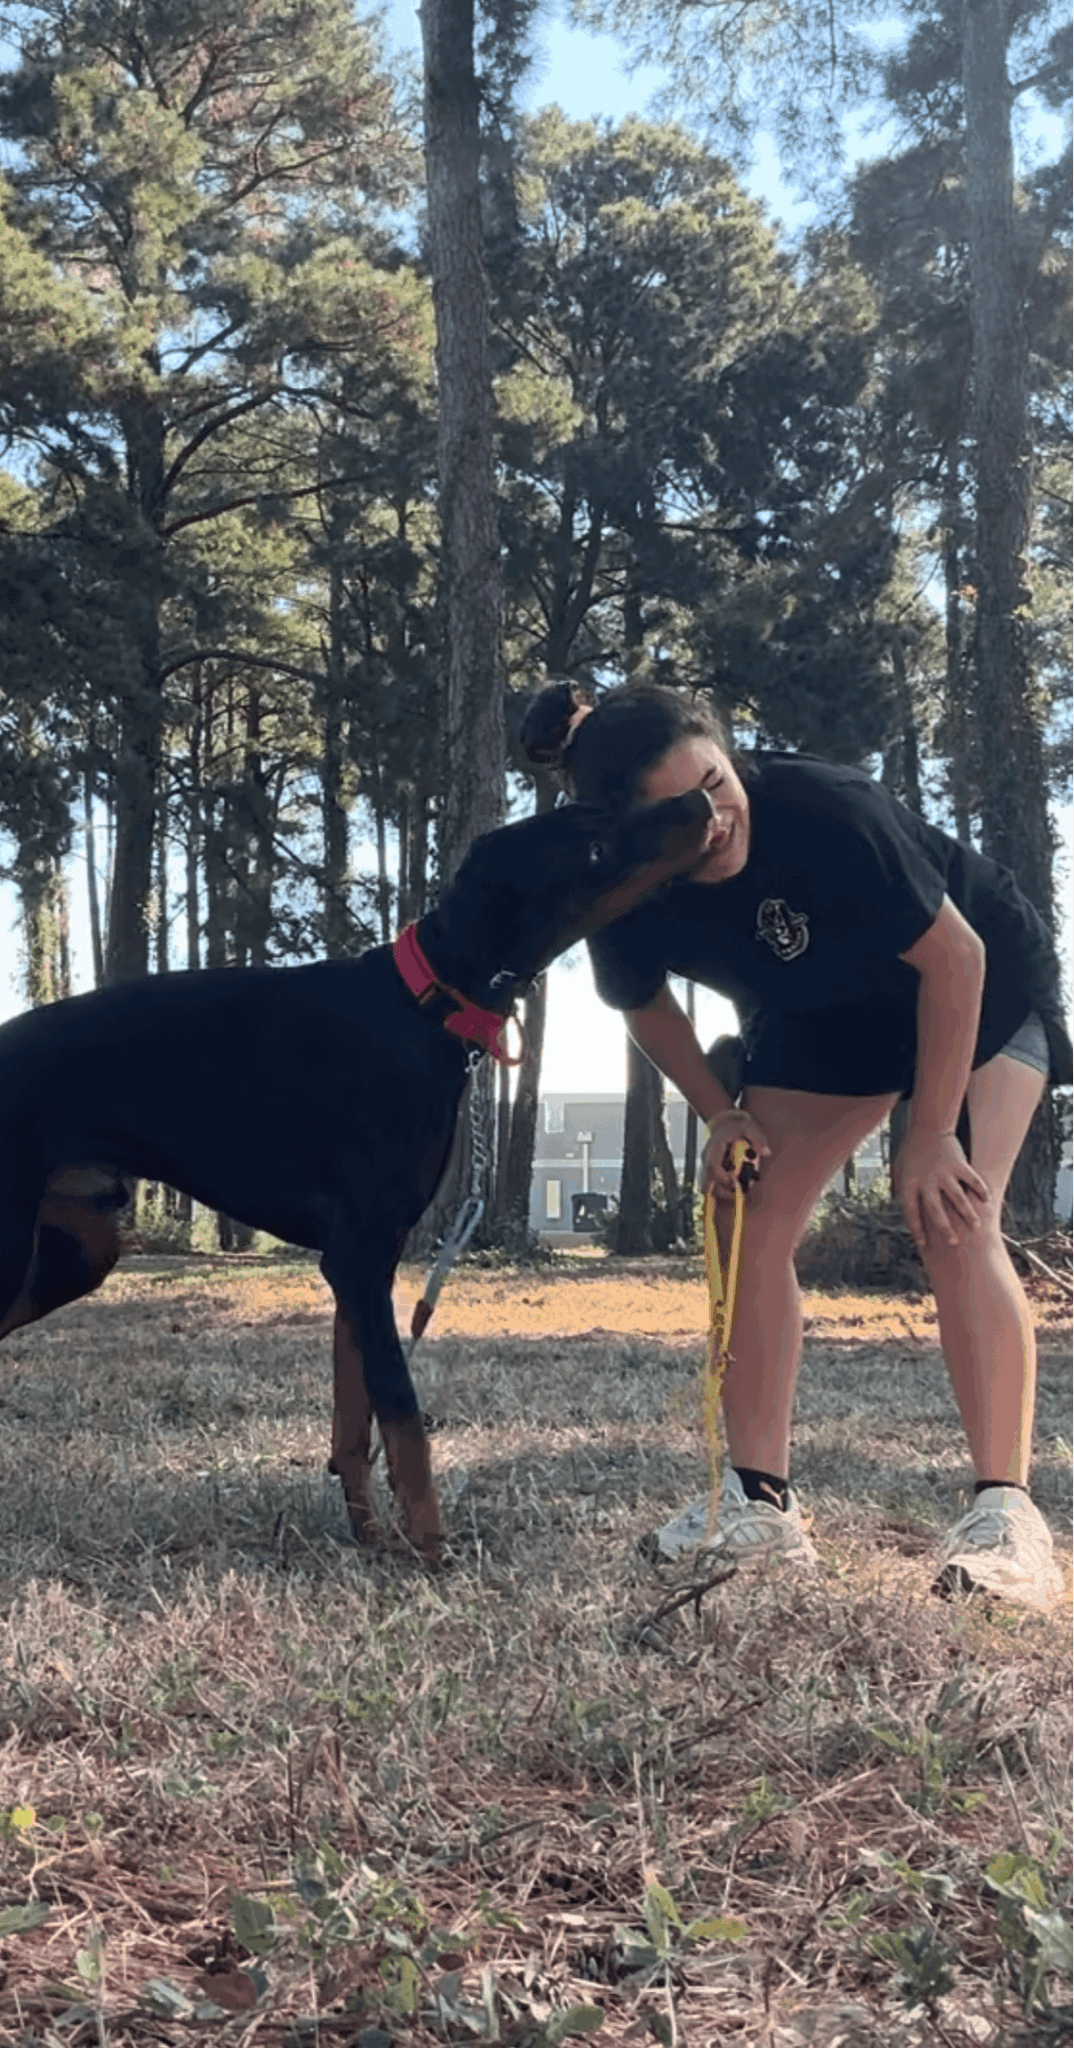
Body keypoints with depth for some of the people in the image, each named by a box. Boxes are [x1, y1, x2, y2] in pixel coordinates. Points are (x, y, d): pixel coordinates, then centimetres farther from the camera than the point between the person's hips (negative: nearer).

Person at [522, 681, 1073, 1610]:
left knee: (953, 1220, -22)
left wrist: (929, 1135, -25)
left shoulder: (822, 808, -38)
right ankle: (760, 1502, 0)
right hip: (822, 1016, 5)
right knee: (752, 1223, -6)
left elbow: (954, 956, -28)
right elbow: (648, 1005, 1)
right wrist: (722, 1113, -10)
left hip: (981, 984, -5)